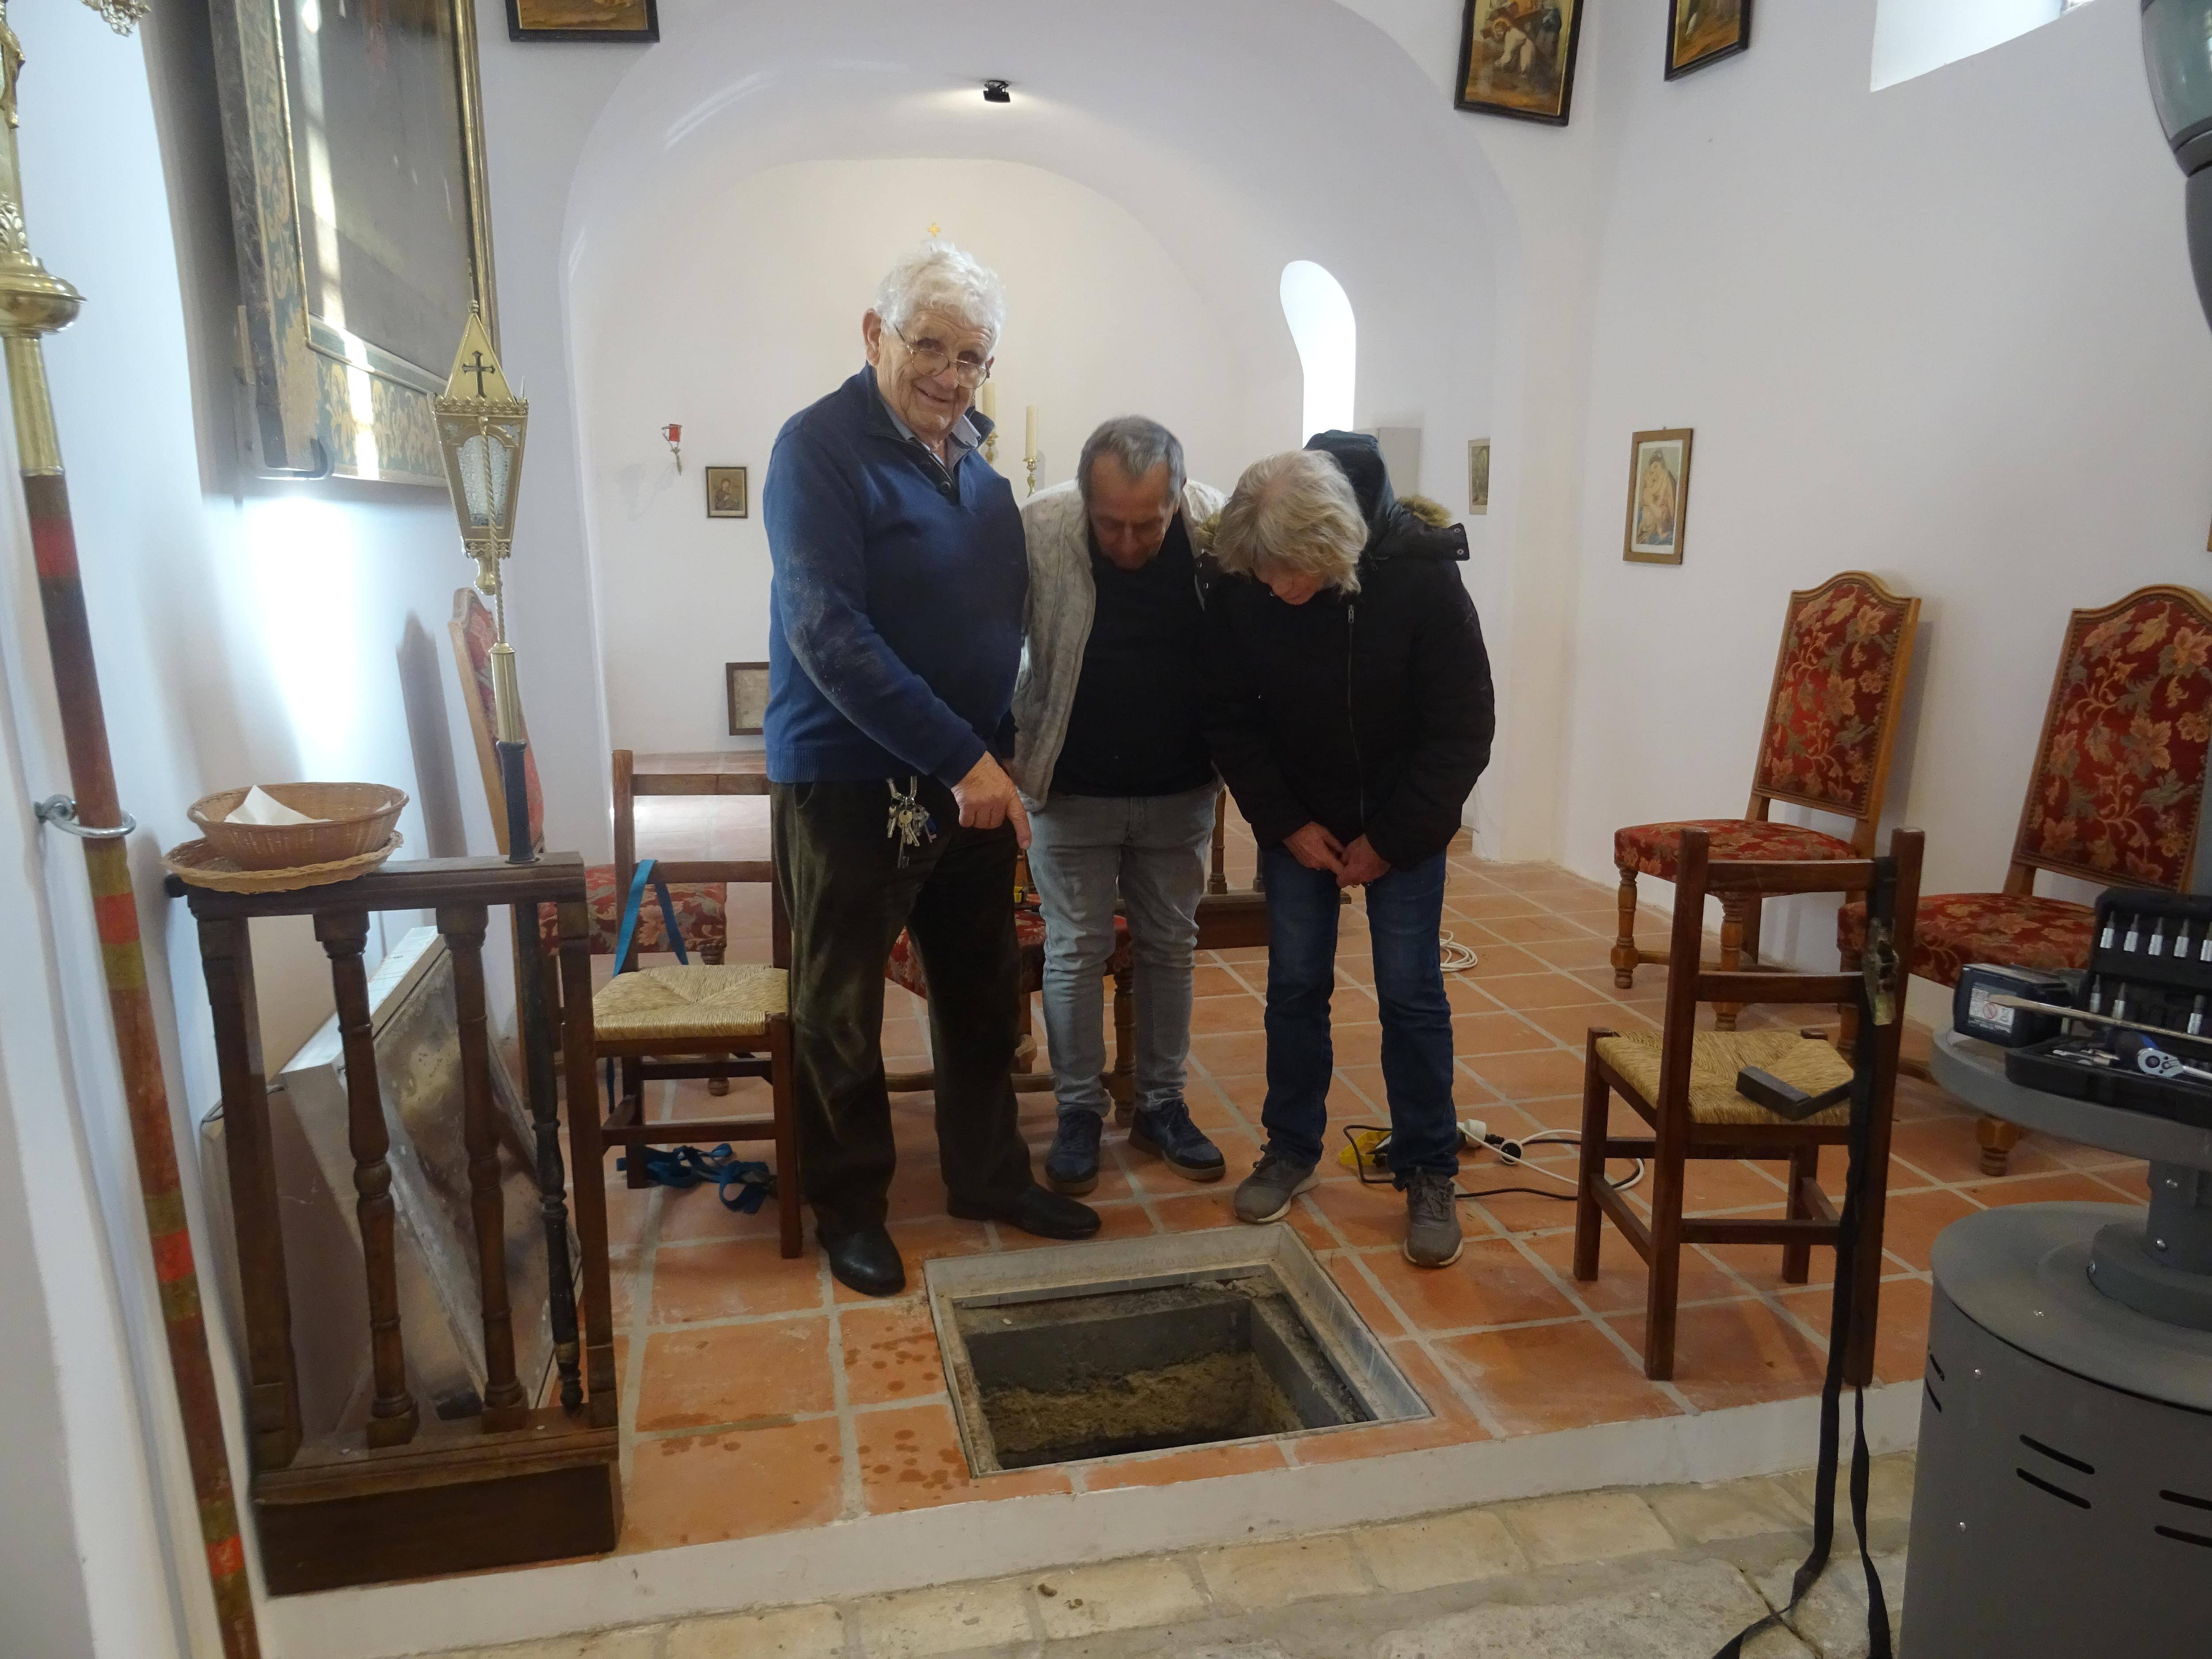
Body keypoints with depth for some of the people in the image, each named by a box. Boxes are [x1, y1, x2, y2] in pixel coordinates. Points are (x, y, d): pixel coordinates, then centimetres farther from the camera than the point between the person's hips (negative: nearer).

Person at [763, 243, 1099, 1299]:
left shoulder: (974, 459, 10)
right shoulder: (821, 447, -13)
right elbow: (826, 633, -22)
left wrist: (997, 747, 8)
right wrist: (960, 754, -24)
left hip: (971, 776, 7)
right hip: (846, 782, -7)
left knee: (982, 994, 16)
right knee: (842, 1011, 7)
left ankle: (988, 1174, 34)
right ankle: (849, 1208, 25)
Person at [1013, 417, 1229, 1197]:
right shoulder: (1038, 529, -20)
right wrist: (1001, 756, -19)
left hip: (1179, 792, 2)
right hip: (1070, 790, -2)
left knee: (1170, 947, 12)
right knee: (1076, 951, 6)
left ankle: (1162, 1106, 28)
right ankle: (1079, 1111, 23)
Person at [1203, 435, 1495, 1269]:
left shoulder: (1423, 579, -24)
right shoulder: (1237, 589, -18)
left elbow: (1462, 730, -15)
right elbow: (1230, 720, -5)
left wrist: (1389, 840, -14)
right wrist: (1286, 824, -10)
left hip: (1405, 821, -2)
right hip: (1295, 819, 2)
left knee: (1411, 993, -1)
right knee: (1294, 983, 6)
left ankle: (1429, 1175, 14)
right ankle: (1291, 1150, 24)